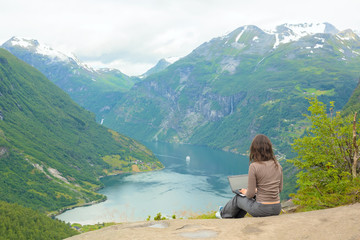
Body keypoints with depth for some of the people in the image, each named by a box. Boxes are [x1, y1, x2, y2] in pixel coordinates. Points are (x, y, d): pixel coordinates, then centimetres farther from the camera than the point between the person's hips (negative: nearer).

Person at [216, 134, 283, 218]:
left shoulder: (254, 166, -17)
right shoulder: (278, 165, 0)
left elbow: (250, 194, -15)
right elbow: (279, 188, 11)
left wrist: (245, 192, 8)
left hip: (262, 210, -5)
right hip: (277, 209, 5)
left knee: (237, 198, 25)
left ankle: (224, 214, 53)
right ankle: (236, 217, 55)